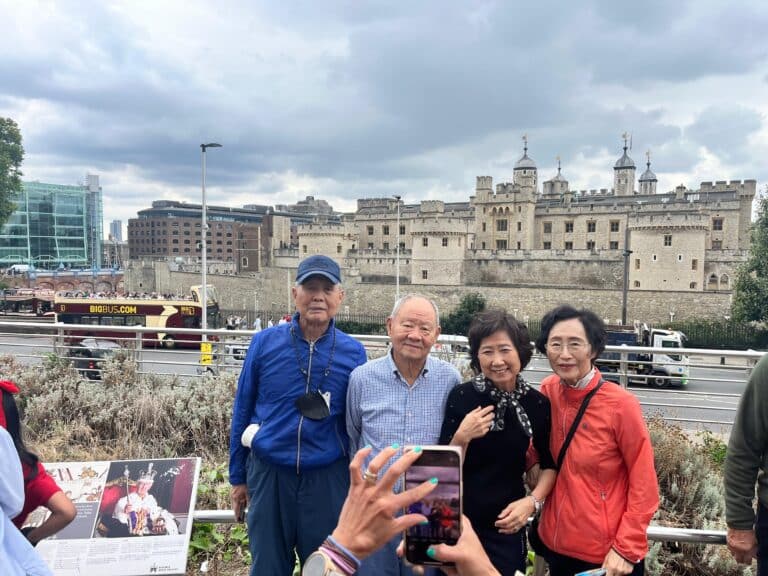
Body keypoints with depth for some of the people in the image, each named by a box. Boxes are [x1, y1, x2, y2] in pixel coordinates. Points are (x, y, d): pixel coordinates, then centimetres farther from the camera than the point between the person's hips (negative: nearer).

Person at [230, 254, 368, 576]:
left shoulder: (353, 352, -5)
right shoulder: (264, 343, -4)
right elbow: (242, 410, 3)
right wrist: (238, 477, 6)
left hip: (327, 478, 0)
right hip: (269, 474, 1)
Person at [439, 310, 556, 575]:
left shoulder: (537, 403, -8)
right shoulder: (461, 396, -15)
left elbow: (549, 464, 8)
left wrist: (532, 501, -7)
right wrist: (461, 438, -26)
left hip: (507, 526, 2)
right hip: (457, 523, -1)